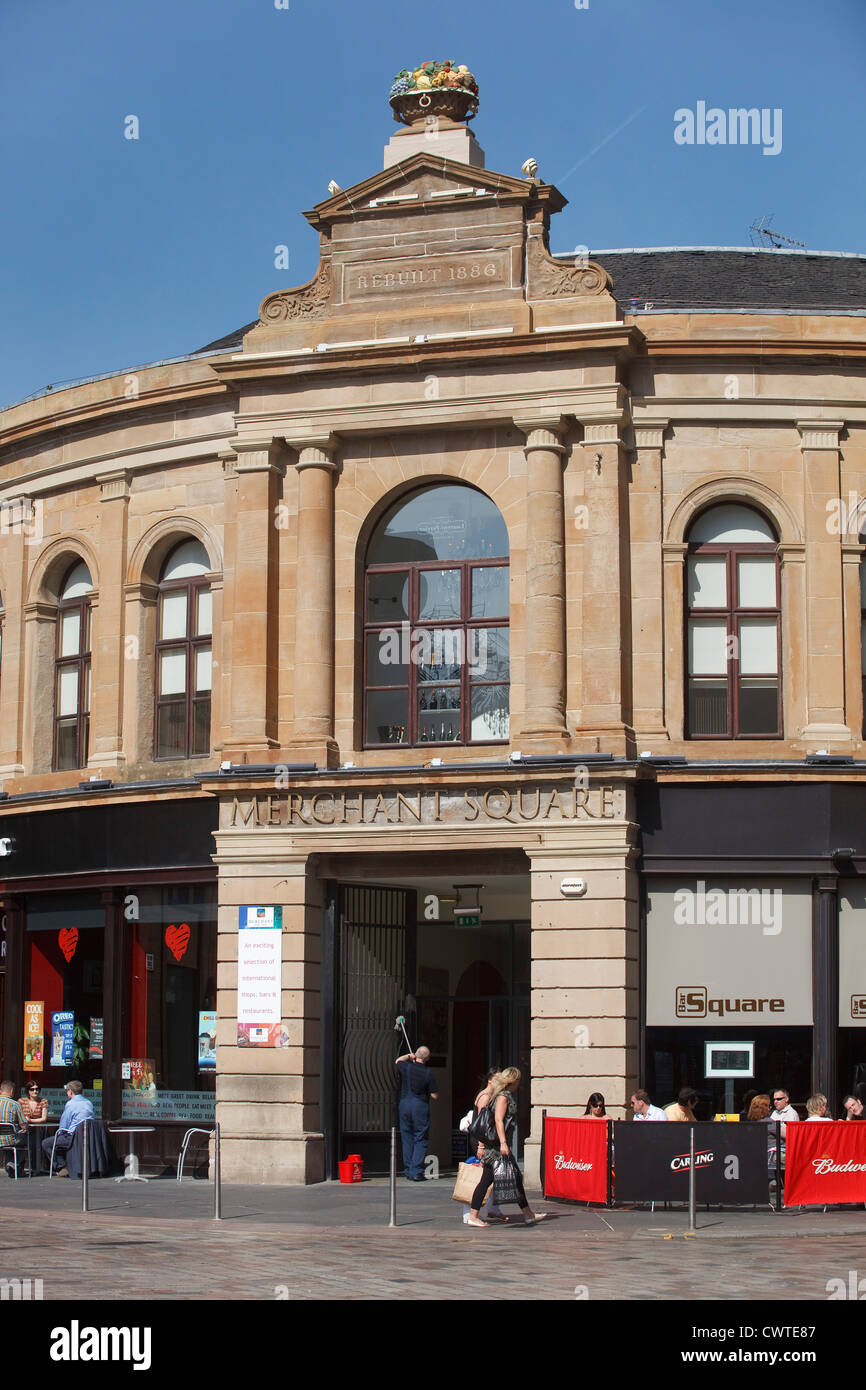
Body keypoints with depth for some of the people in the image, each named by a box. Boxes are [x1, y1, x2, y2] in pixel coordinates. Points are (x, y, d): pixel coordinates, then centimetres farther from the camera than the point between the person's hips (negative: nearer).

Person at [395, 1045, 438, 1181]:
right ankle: (416, 1172, -6)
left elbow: (397, 1061, 23)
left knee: (407, 1139, 10)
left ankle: (408, 1172, 12)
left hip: (405, 1104, 3)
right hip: (421, 1106, -3)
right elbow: (435, 1096, -5)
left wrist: (409, 1056, 34)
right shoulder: (428, 1073, -9)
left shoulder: (406, 1067, -3)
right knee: (420, 1140, 2)